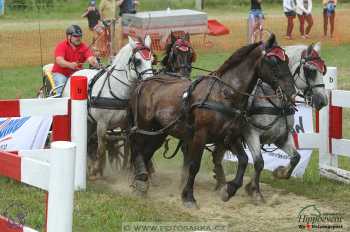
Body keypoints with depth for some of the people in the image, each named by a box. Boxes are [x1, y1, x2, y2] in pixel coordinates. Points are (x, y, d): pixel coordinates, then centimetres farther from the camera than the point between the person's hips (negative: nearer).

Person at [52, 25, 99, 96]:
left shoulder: (83, 47, 3)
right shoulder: (61, 46, -8)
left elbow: (90, 58, -12)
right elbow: (59, 61, -23)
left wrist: (95, 63, -38)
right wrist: (70, 65, -44)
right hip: (61, 73, -3)